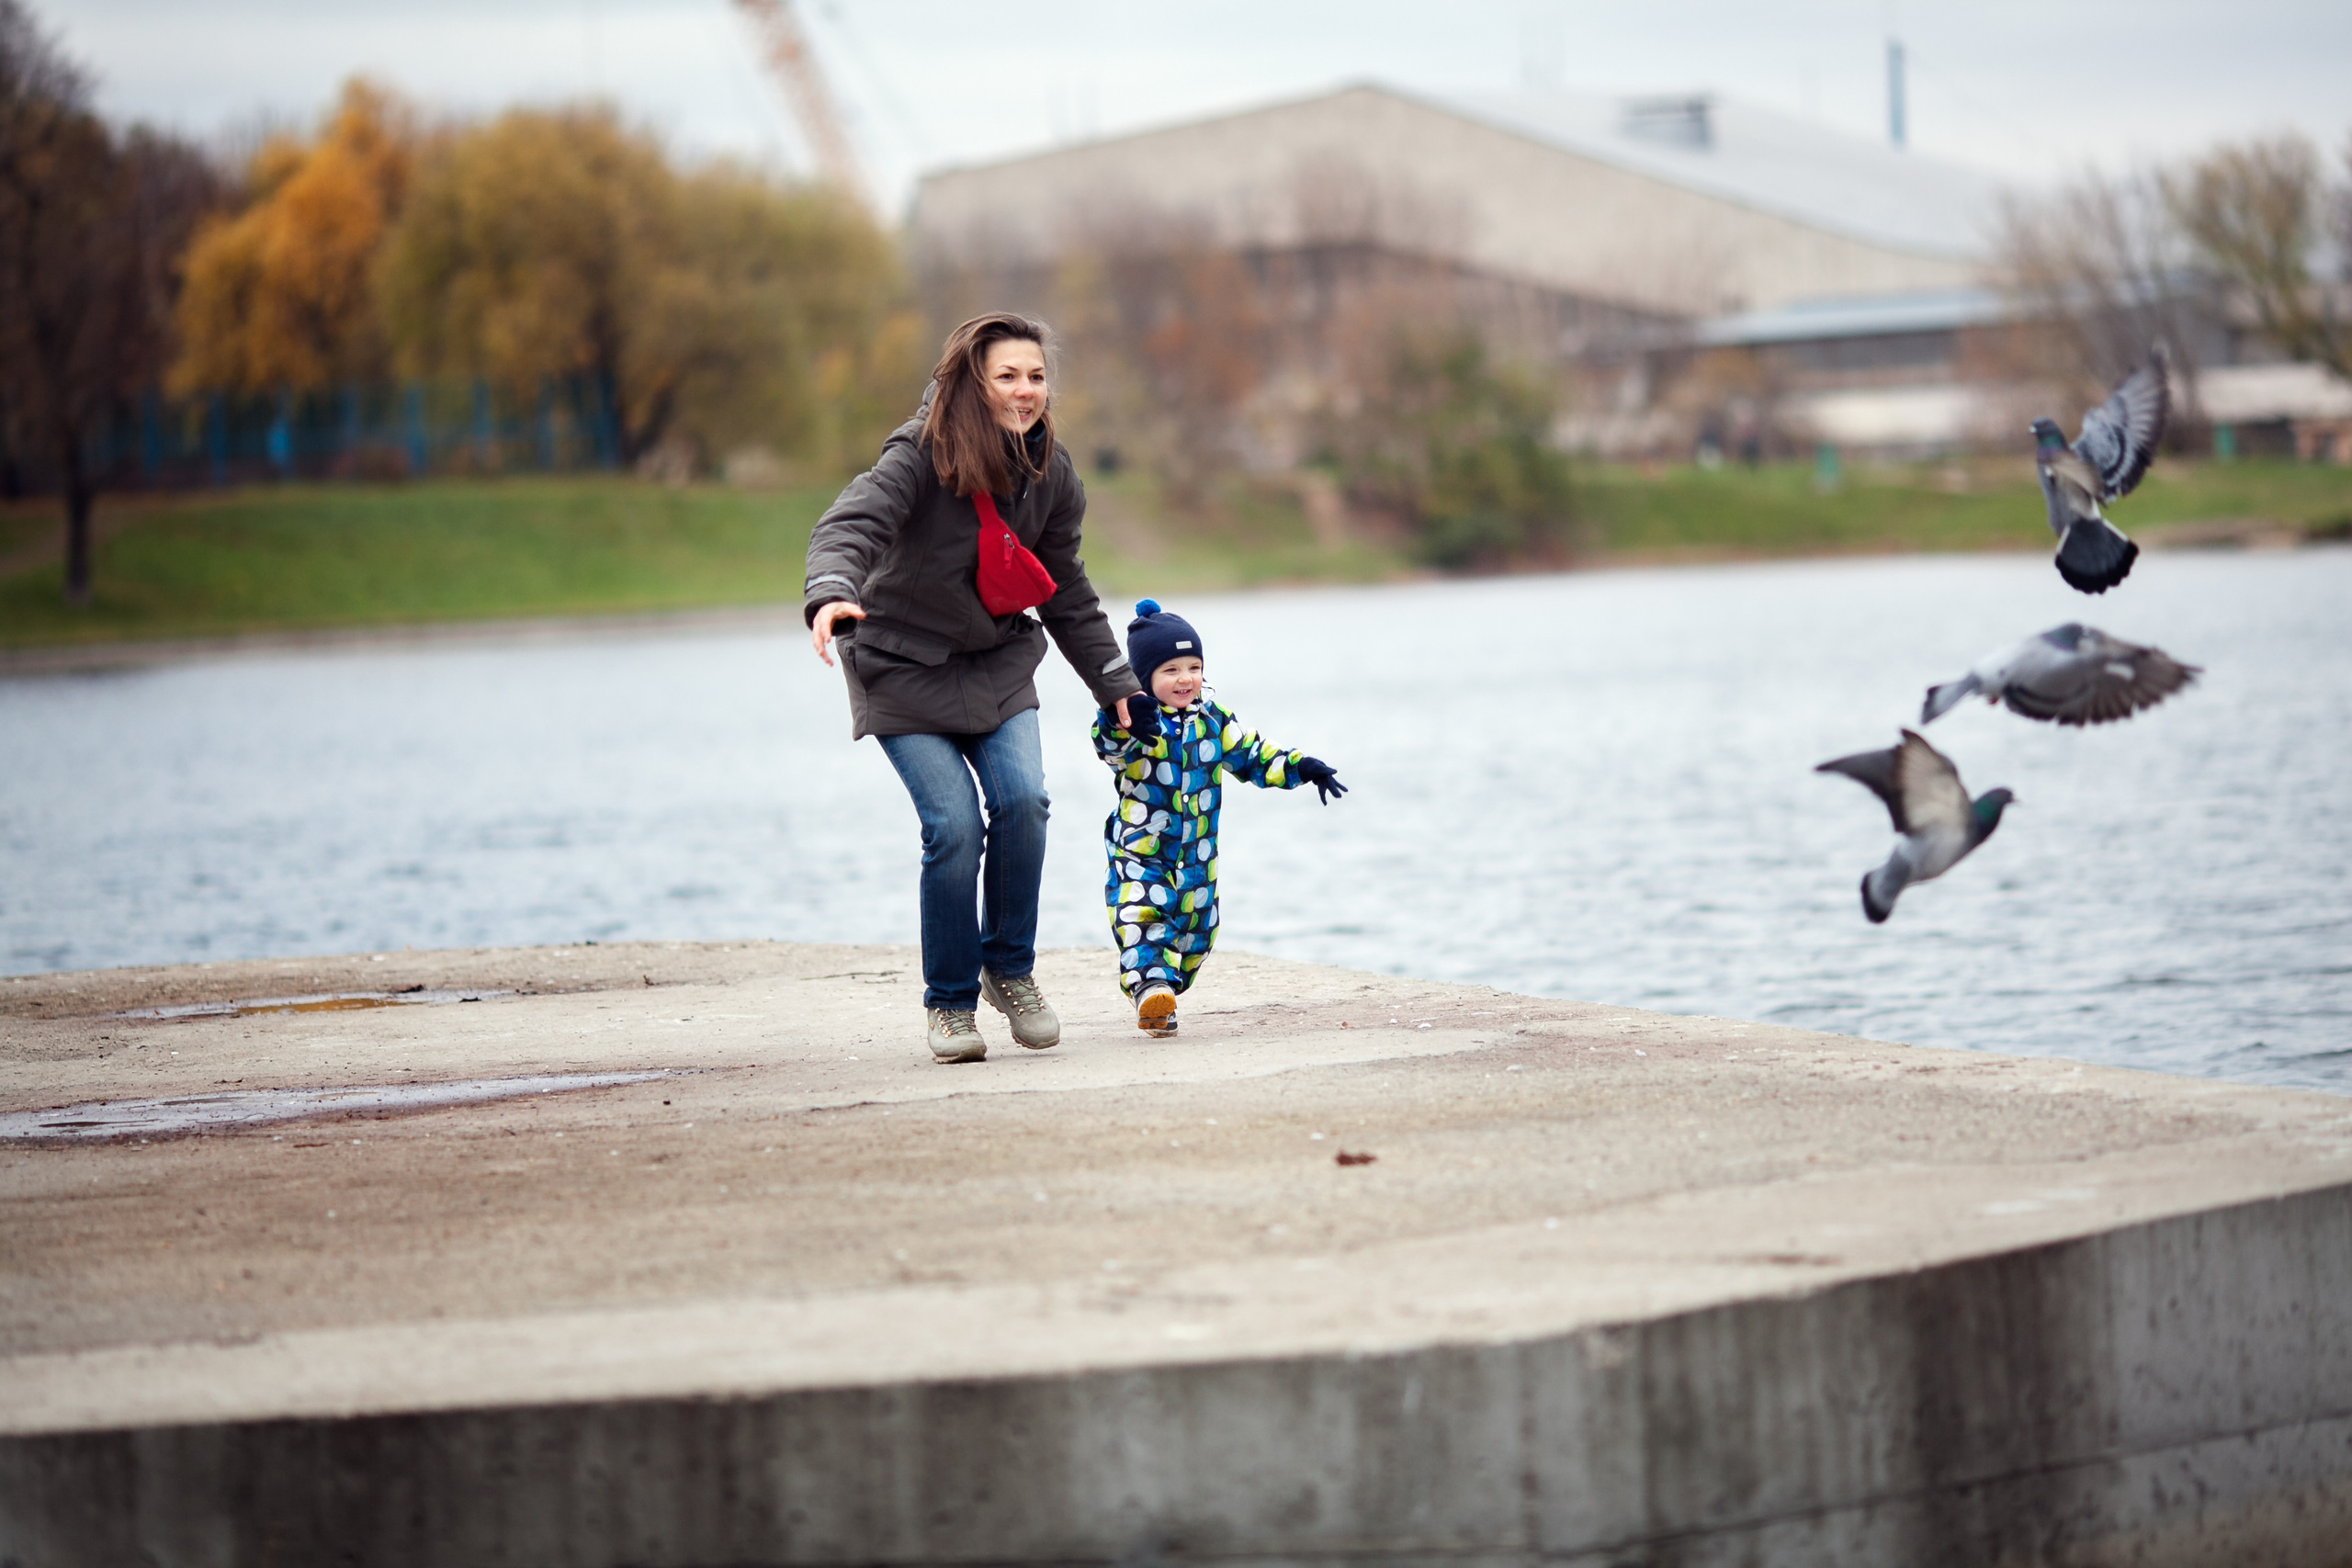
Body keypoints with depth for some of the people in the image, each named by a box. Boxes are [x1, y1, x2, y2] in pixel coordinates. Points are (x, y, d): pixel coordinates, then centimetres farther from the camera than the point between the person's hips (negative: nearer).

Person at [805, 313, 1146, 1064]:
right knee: (954, 826, -15)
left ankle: (1010, 970, 6)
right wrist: (832, 593, -57)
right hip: (903, 665, -4)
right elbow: (852, 525, -36)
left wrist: (1116, 683, 13)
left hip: (997, 660, 4)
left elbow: (1066, 592, 10)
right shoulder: (921, 454, -21)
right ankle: (949, 1002, 3)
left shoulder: (1049, 473, -3)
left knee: (1022, 799, -16)